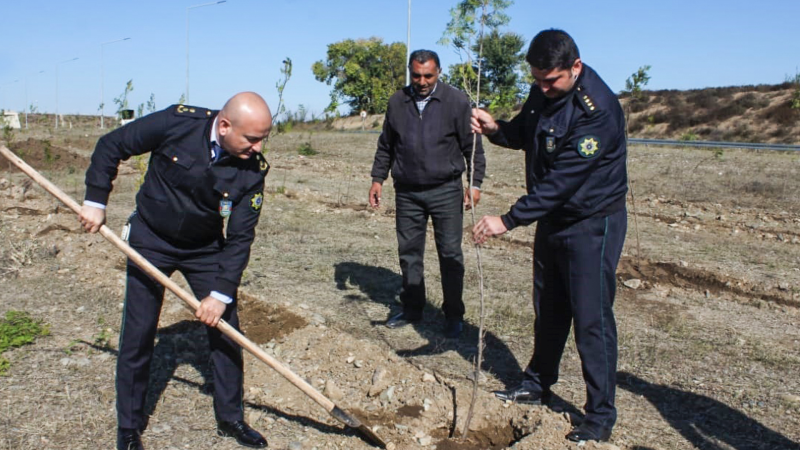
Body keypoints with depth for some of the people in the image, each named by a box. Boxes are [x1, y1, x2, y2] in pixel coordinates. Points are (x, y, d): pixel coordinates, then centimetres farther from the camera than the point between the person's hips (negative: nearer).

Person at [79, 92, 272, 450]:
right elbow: (111, 146, -10)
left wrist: (222, 293, -20)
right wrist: (96, 201, -13)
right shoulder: (177, 122, -24)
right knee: (137, 336, 3)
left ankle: (230, 419, 22)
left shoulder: (253, 171, -19)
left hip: (205, 249, 2)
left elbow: (240, 238, -16)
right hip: (149, 242, -1)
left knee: (226, 331, 3)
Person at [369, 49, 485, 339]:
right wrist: (378, 178, 9)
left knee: (450, 254, 0)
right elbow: (385, 146, 14)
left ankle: (453, 315, 13)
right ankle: (412, 309, 25)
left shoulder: (456, 101, -5)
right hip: (407, 192, 4)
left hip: (446, 191, -3)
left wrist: (475, 183, -7)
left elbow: (472, 146, -2)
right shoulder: (397, 102, 5)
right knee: (409, 252, 10)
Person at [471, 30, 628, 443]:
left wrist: (508, 221, -29)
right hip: (552, 218, 8)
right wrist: (496, 129, -5)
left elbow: (562, 180, -30)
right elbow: (525, 134, 17)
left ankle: (601, 416, 12)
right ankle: (537, 384, 37)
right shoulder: (543, 91, -1)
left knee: (591, 318, -2)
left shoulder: (597, 110, -27)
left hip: (592, 225, -8)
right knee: (548, 309, 19)